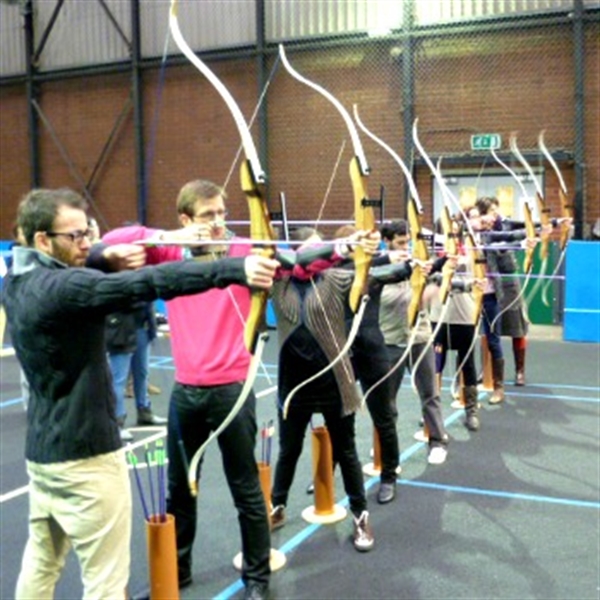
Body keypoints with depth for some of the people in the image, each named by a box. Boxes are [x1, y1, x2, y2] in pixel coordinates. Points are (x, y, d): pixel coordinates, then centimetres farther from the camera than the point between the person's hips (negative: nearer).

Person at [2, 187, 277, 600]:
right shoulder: (62, 287, -24)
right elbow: (148, 282, -36)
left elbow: (64, 265, 21)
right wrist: (234, 269, -43)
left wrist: (105, 258, -1)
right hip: (85, 456, -10)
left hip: (43, 449, 10)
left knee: (41, 561, 23)